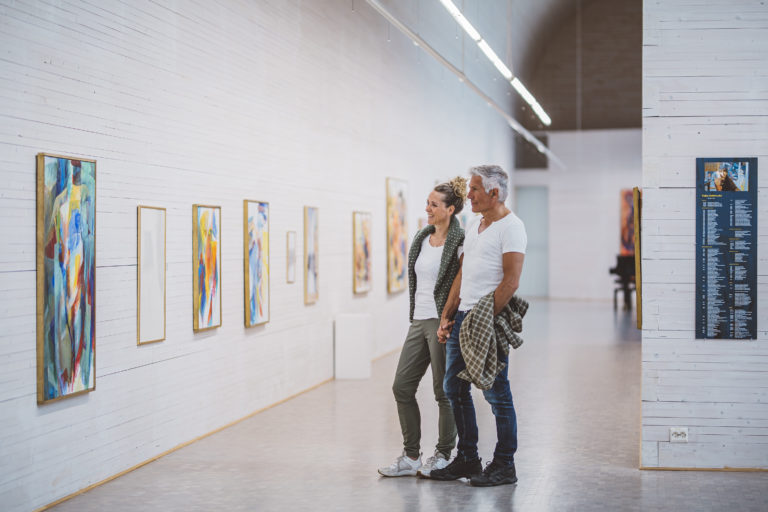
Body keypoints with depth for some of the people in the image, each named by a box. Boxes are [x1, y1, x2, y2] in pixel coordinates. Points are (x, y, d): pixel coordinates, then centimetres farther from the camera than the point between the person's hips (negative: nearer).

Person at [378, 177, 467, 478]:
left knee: (444, 391, 2)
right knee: (402, 386, 6)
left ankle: (443, 456, 16)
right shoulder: (422, 239, 13)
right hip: (419, 321, 8)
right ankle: (411, 457, 14)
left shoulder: (459, 244, -12)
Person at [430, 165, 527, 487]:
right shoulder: (474, 226, 18)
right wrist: (446, 316, 14)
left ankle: (504, 466, 7)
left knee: (495, 392, -3)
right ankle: (467, 460, 21)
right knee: (454, 388, 10)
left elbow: (511, 281, -17)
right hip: (463, 316, 9)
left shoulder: (510, 226, -9)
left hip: (490, 319, -9)